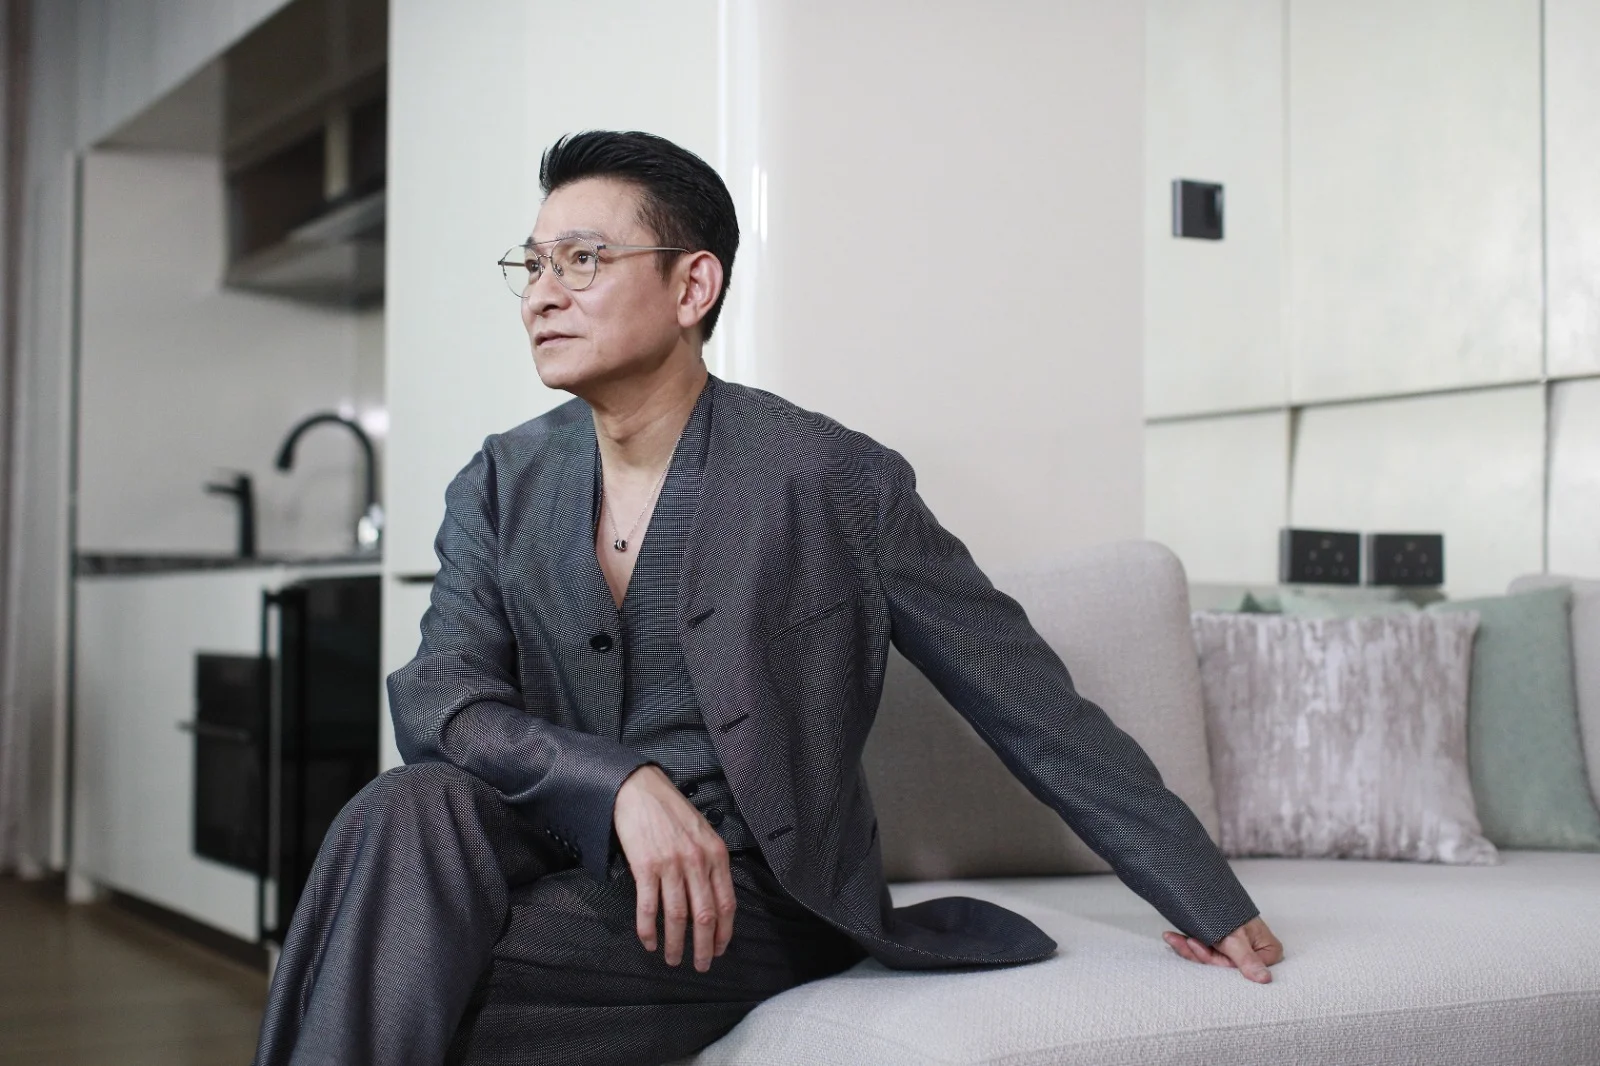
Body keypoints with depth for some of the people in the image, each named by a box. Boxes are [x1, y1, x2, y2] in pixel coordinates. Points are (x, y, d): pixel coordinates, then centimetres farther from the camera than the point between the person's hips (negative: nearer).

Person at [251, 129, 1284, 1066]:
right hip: (570, 852, 4)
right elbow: (440, 699, -6)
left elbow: (1034, 707, -5)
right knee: (408, 814, -29)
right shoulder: (501, 485, 6)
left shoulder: (832, 481, -8)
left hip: (749, 894, -4)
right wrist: (625, 785, -25)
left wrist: (1209, 905, -5)